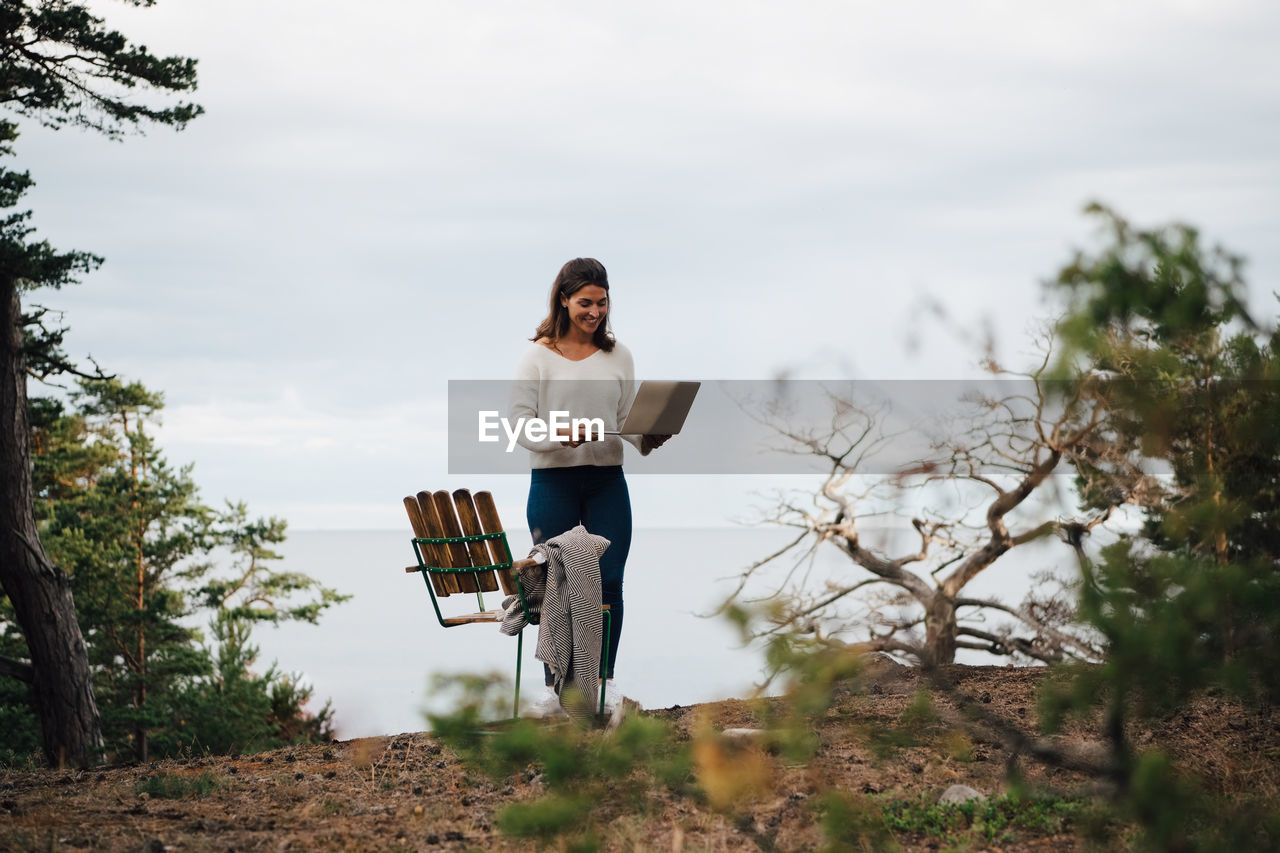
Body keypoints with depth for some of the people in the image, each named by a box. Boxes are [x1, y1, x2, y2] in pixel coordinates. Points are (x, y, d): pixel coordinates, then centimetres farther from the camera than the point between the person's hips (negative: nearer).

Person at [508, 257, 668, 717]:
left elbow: (628, 416, 12)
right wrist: (559, 435, -23)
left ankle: (606, 678, 12)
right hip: (552, 481, -2)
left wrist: (647, 438, -9)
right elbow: (520, 421, -5)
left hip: (607, 481, 3)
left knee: (609, 580, -2)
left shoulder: (618, 356, 10)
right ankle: (555, 685, 10)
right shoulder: (537, 355, -1)